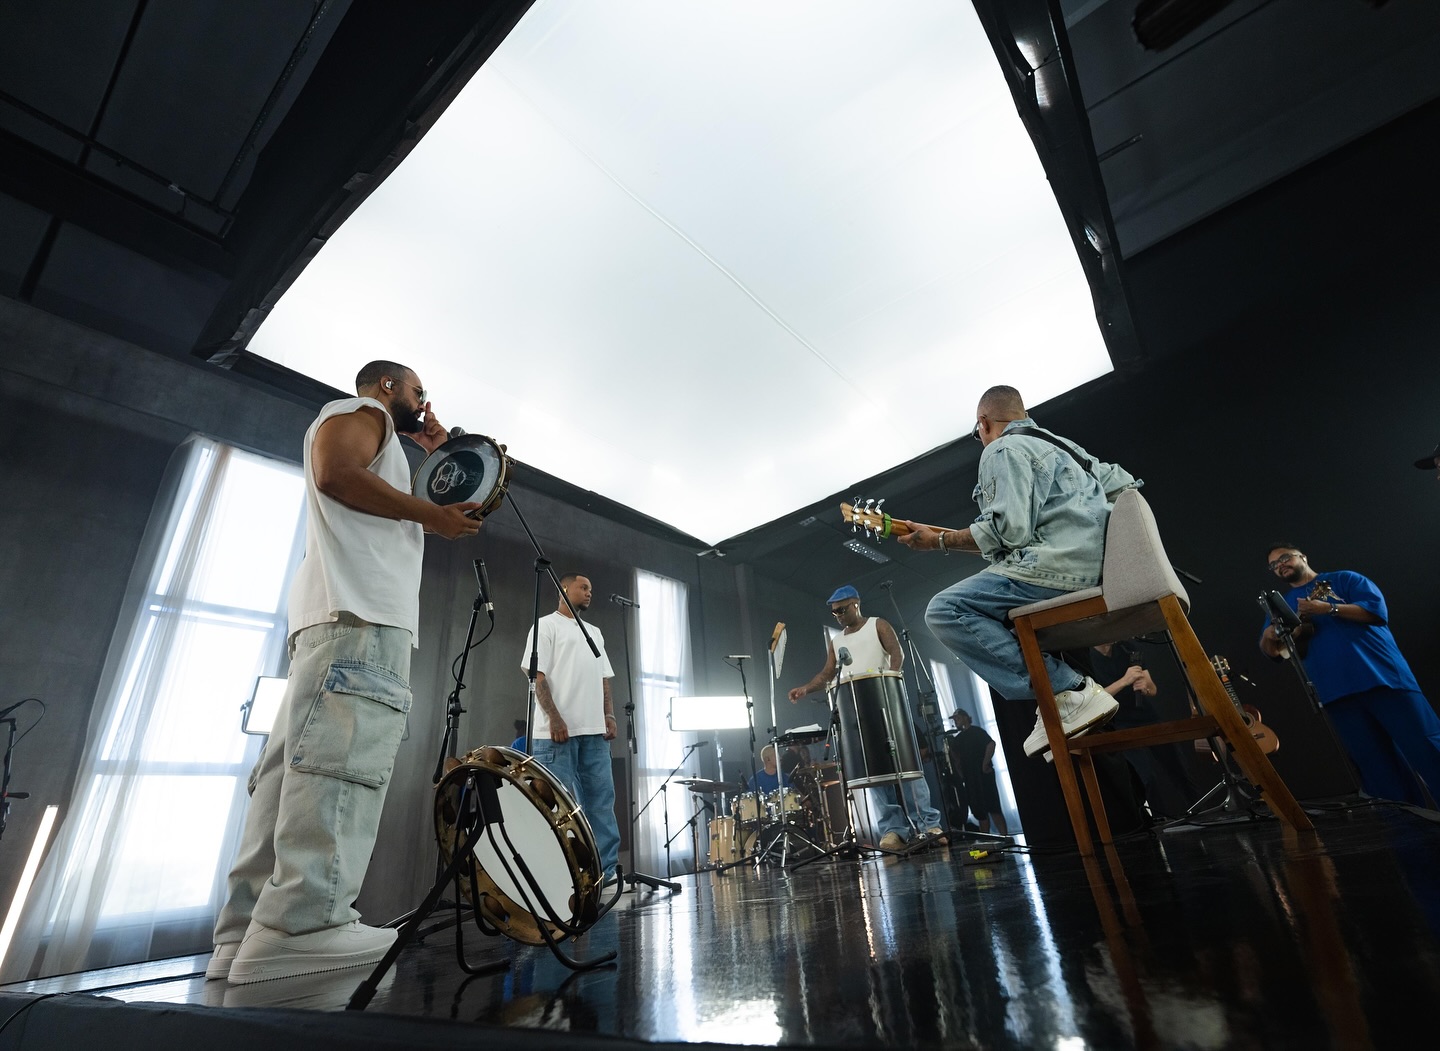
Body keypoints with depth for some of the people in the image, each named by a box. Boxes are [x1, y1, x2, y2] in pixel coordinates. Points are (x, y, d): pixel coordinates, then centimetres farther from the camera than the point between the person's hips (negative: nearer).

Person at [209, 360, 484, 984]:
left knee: (300, 762, 3)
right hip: (359, 611, -10)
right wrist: (430, 513, -9)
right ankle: (302, 924, -25)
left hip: (340, 616, 10)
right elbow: (335, 471, -11)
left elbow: (407, 521, 37)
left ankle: (249, 934, 4)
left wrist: (436, 452, 36)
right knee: (341, 754, -20)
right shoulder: (359, 411, 10)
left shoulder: (383, 444, 38)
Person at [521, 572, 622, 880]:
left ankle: (607, 871, 10)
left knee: (602, 800, 5)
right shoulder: (546, 625, 2)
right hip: (558, 731, -6)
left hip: (594, 731, 6)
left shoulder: (594, 632, 22)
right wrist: (554, 718, -16)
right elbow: (537, 676, -7)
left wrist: (609, 715, 6)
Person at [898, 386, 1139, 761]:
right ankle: (1067, 692, 10)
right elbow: (1127, 485, 29)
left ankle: (1070, 691, -17)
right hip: (1097, 570, 11)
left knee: (943, 611, -17)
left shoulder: (1003, 449, -4)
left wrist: (939, 540, -8)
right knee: (982, 611, 24)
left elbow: (1008, 530, -17)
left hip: (1058, 566, -11)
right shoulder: (1063, 445, 26)